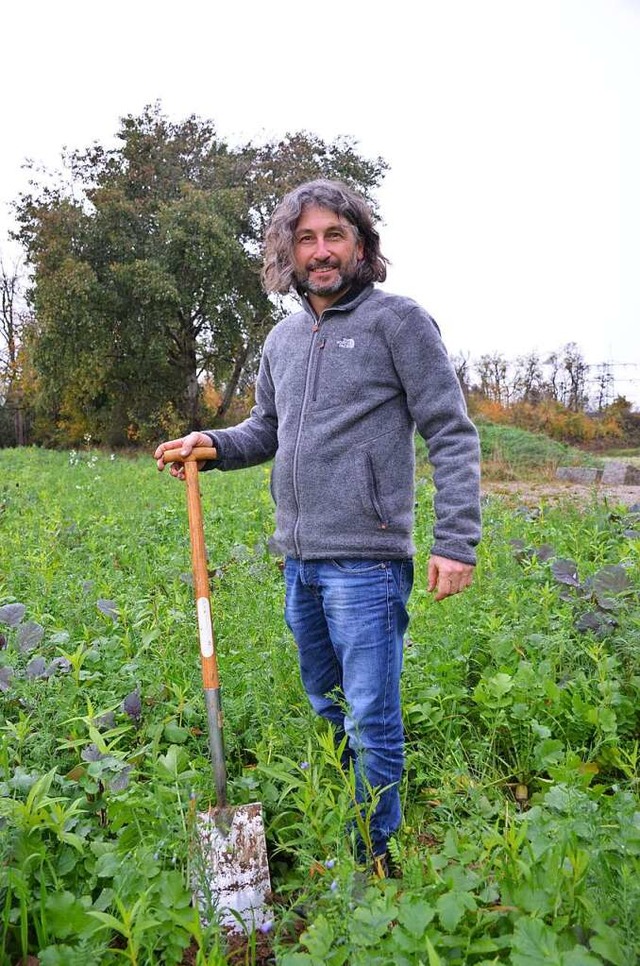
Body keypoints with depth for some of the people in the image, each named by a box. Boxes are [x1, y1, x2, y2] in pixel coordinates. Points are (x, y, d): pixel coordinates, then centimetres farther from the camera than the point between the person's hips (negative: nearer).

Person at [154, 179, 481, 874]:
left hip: (366, 560, -7)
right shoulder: (282, 339, 15)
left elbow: (451, 434, -8)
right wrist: (213, 445, 4)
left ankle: (374, 862, 21)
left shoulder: (398, 319, -5)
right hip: (299, 559, 7)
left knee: (370, 723, 2)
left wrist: (457, 541, -15)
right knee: (322, 702, 21)